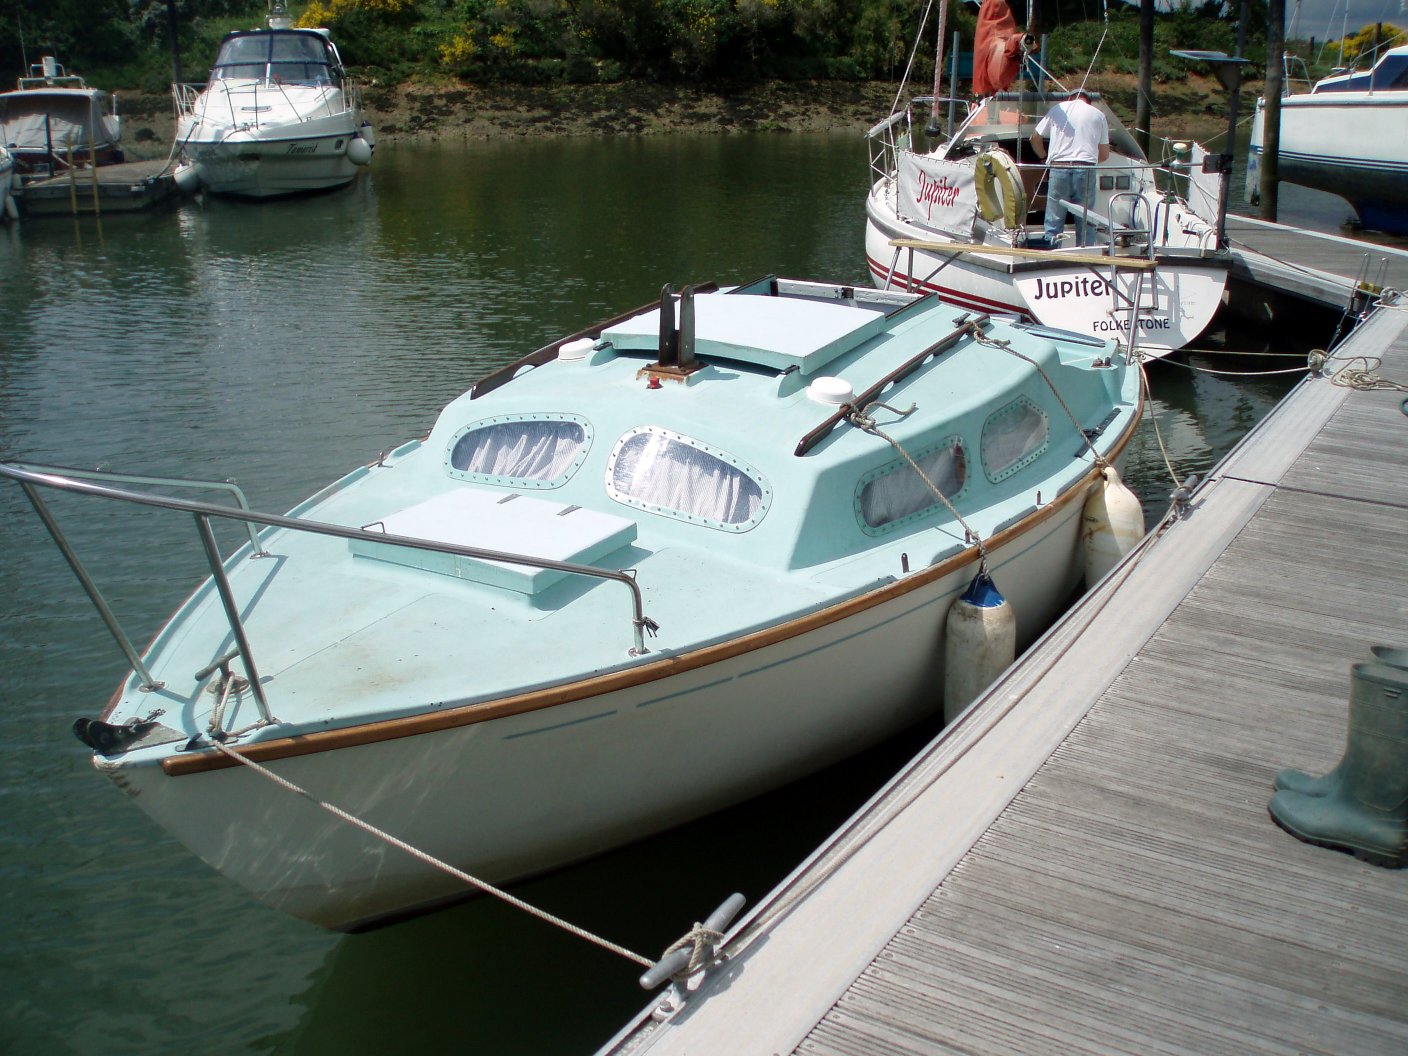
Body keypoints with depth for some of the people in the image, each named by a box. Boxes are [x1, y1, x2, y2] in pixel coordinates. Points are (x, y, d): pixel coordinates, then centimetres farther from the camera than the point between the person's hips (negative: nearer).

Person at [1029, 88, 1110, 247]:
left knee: (1054, 221, 2)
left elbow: (1035, 138, 18)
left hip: (1059, 168, -1)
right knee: (1085, 221, 6)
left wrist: (1044, 156, 34)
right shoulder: (1098, 115, 15)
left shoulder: (1058, 109, 14)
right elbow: (1104, 154, 14)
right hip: (1086, 170, 1)